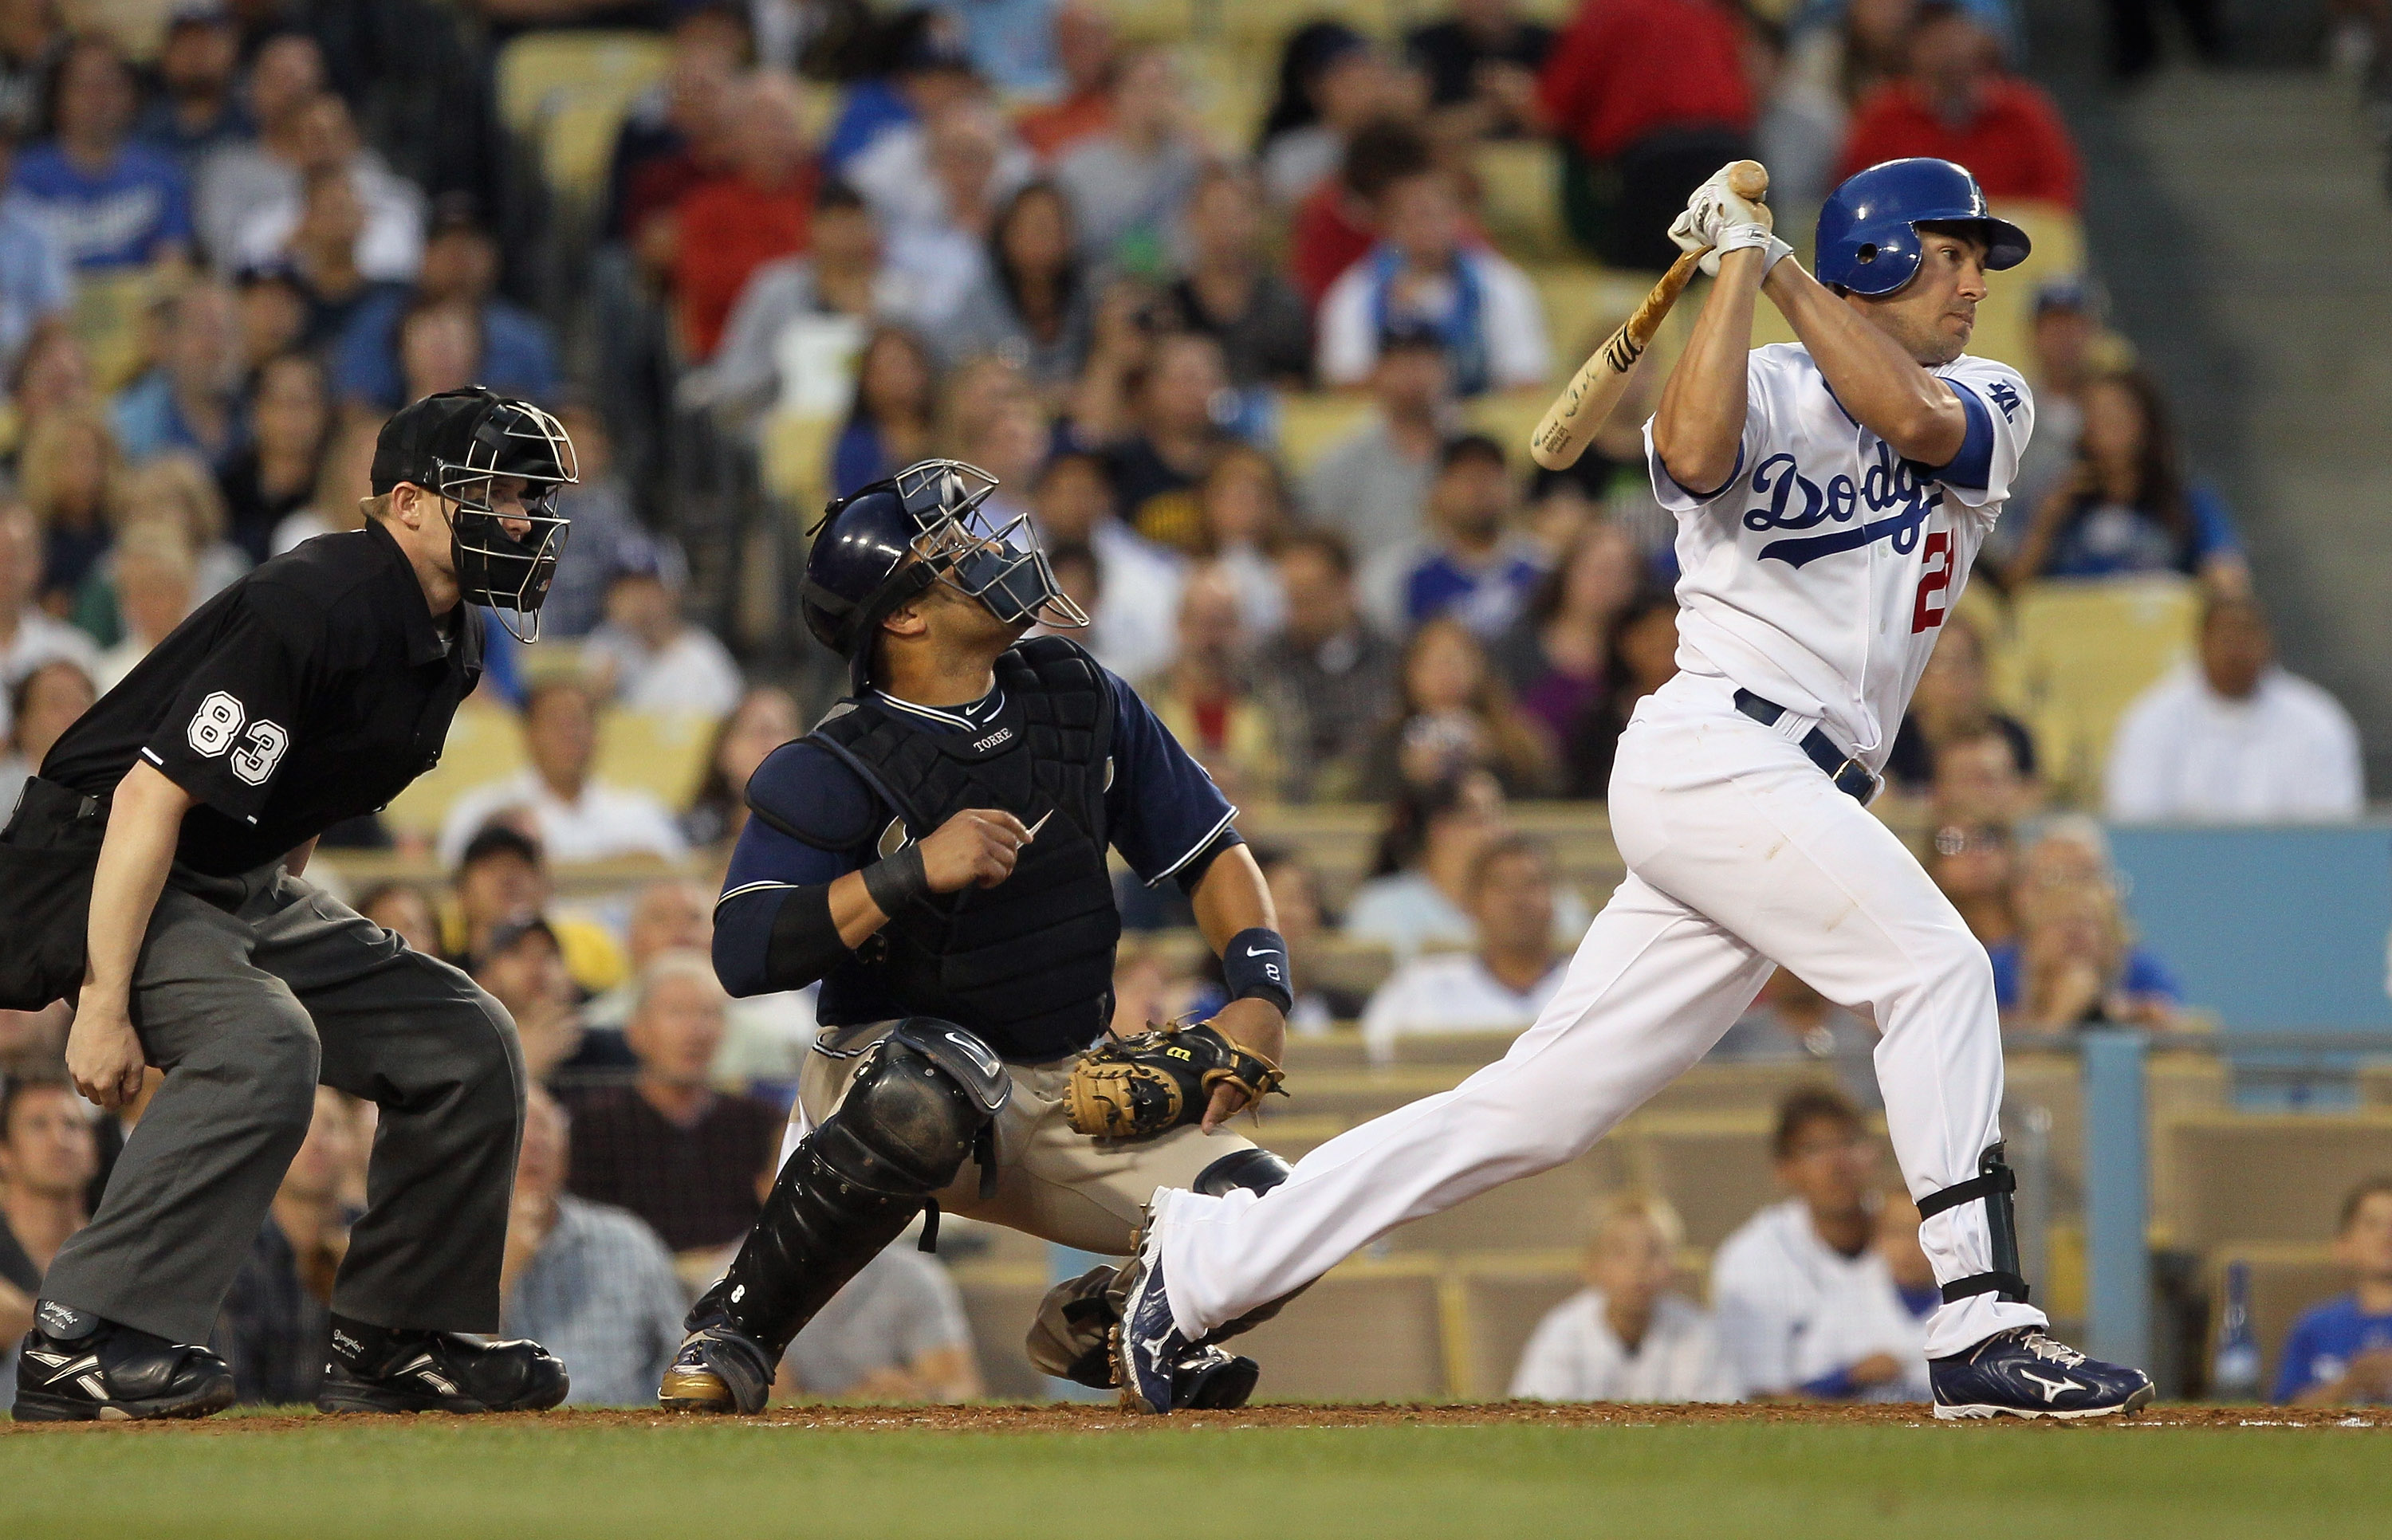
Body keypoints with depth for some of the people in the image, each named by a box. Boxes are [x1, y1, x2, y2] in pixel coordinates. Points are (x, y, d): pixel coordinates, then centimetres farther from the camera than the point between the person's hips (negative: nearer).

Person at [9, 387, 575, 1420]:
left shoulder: (447, 644, 6)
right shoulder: (316, 609, -25)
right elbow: (151, 796, -28)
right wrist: (105, 1007, -30)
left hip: (250, 888, 10)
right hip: (105, 870, -10)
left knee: (464, 1045, 4)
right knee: (260, 1045, -33)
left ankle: (394, 1340, 10)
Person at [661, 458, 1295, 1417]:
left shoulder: (1080, 701, 3)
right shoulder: (832, 772, -14)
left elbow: (1211, 857, 10)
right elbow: (742, 952, -26)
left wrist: (1259, 996, -7)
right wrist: (915, 872, -33)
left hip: (1074, 1092, 5)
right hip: (888, 1071, -5)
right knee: (921, 1088, -42)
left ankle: (1100, 1320, 18)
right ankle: (732, 1331, -21)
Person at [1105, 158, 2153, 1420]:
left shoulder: (1989, 404, 15)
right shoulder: (1763, 393, 1)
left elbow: (1912, 417, -8)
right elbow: (1693, 452, -22)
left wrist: (1783, 270, -6)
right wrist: (1738, 263, -15)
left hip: (1788, 798, 6)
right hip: (1714, 750, -6)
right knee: (1935, 965, -22)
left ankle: (1207, 1256, 10)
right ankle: (1981, 1331, -24)